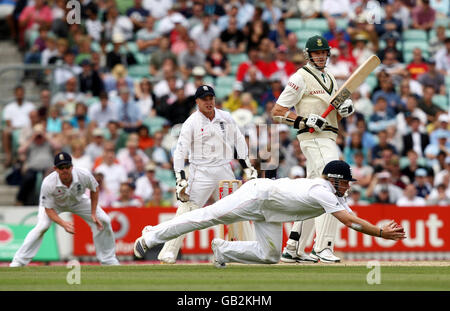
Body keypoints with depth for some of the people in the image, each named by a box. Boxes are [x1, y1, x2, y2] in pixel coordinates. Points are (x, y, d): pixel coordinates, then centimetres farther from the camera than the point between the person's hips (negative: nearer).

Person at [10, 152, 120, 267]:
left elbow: (94, 189, -11)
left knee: (103, 221, -6)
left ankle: (108, 260, 12)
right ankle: (18, 261, -20)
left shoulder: (84, 175, -34)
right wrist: (63, 223, -44)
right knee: (42, 226, -28)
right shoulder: (48, 183, -39)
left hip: (77, 201, 3)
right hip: (54, 203, -3)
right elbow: (48, 209, -28)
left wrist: (93, 214, -13)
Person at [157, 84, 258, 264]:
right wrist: (181, 179, -17)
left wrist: (247, 167, 10)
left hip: (225, 171, 4)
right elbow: (180, 150, -8)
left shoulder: (226, 118, 8)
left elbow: (239, 141, 16)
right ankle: (168, 254, -12)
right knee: (186, 211, -12)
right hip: (201, 173, -4)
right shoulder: (191, 123, -4)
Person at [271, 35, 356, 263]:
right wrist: (304, 120, -20)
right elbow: (277, 112, -8)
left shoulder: (330, 79, 20)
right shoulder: (301, 78, -5)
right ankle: (323, 247, -25)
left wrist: (345, 109, 3)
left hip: (329, 139, 9)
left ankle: (293, 250, 18)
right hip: (314, 139, -9)